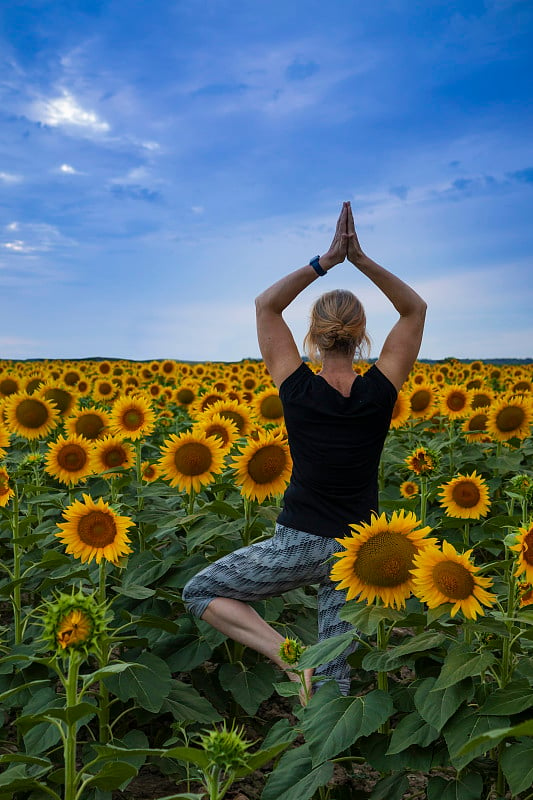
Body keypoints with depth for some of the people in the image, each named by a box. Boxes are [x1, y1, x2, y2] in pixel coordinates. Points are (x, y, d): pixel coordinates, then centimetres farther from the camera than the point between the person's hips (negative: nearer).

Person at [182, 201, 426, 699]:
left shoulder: (298, 391, -13)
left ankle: (288, 653, -4)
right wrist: (362, 260, -8)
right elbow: (415, 309, 2)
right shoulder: (380, 392, -9)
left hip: (298, 543, -3)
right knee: (333, 672, 13)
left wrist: (325, 261, -9)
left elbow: (266, 305, -3)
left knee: (200, 592, 12)